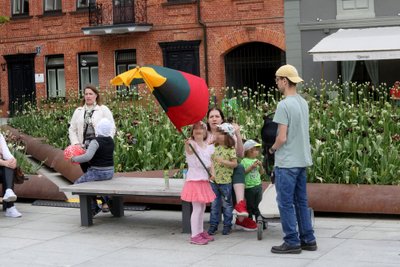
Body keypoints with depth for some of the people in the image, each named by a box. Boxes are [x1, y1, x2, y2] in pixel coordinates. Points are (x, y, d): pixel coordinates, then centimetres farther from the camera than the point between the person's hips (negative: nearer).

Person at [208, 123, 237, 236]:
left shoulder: (230, 150, -9)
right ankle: (213, 225, 17)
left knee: (226, 204, 7)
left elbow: (235, 164, -13)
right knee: (214, 204, 10)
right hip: (214, 180, 5)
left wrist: (223, 161, -22)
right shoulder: (215, 147, 6)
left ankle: (227, 225, 17)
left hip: (225, 181, -5)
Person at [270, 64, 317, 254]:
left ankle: (292, 242, 5)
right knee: (301, 201, 14)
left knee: (285, 203, 1)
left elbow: (282, 138, -19)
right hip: (302, 160, 8)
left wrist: (272, 148, 0)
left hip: (286, 162, -8)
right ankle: (308, 239, 19)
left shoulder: (284, 105, -17)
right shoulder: (303, 103, 9)